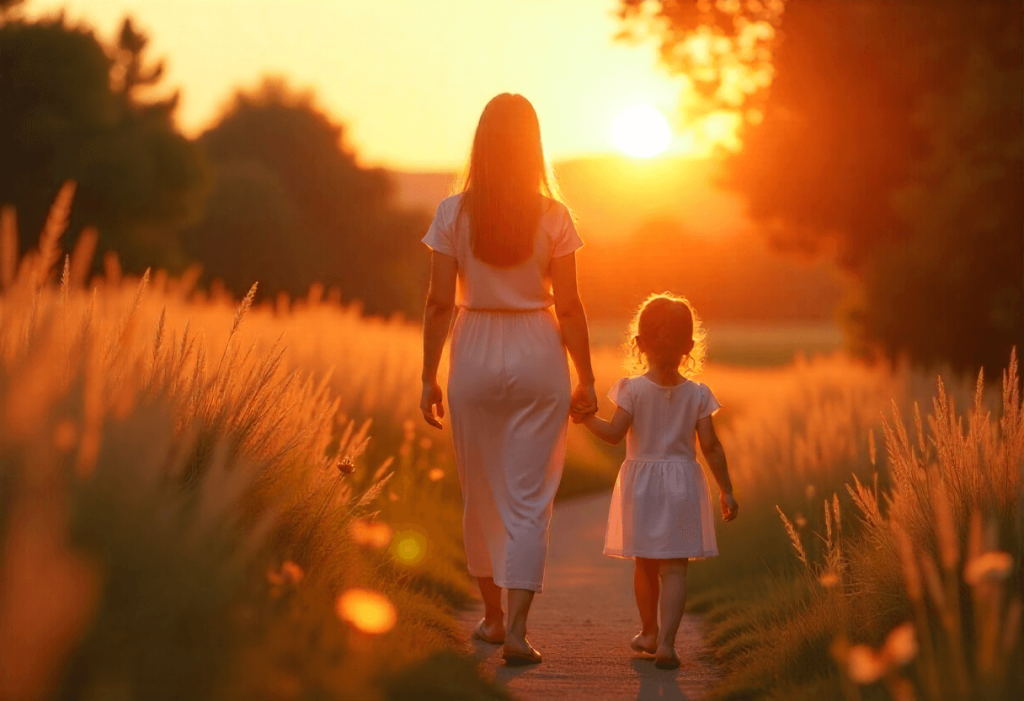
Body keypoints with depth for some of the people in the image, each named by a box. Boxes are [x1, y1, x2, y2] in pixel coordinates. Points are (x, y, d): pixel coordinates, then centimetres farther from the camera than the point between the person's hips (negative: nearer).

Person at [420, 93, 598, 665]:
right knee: (529, 499, 2)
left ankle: (492, 616, 29)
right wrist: (586, 378, 5)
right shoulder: (553, 216, -5)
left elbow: (440, 302, -4)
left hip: (475, 357, 1)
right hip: (538, 358, -1)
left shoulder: (454, 214, -4)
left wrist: (429, 377, 3)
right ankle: (516, 629, -8)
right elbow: (568, 306, -4)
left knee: (481, 494, 16)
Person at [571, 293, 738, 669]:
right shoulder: (697, 394, -4)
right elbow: (711, 446, -5)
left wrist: (586, 418, 1)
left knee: (645, 564, 17)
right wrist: (726, 490, 2)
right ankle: (666, 641, -14)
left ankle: (649, 631, 32)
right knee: (674, 568, -1)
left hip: (641, 483, 0)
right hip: (682, 485, 0)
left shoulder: (632, 388, -8)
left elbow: (614, 433, -15)